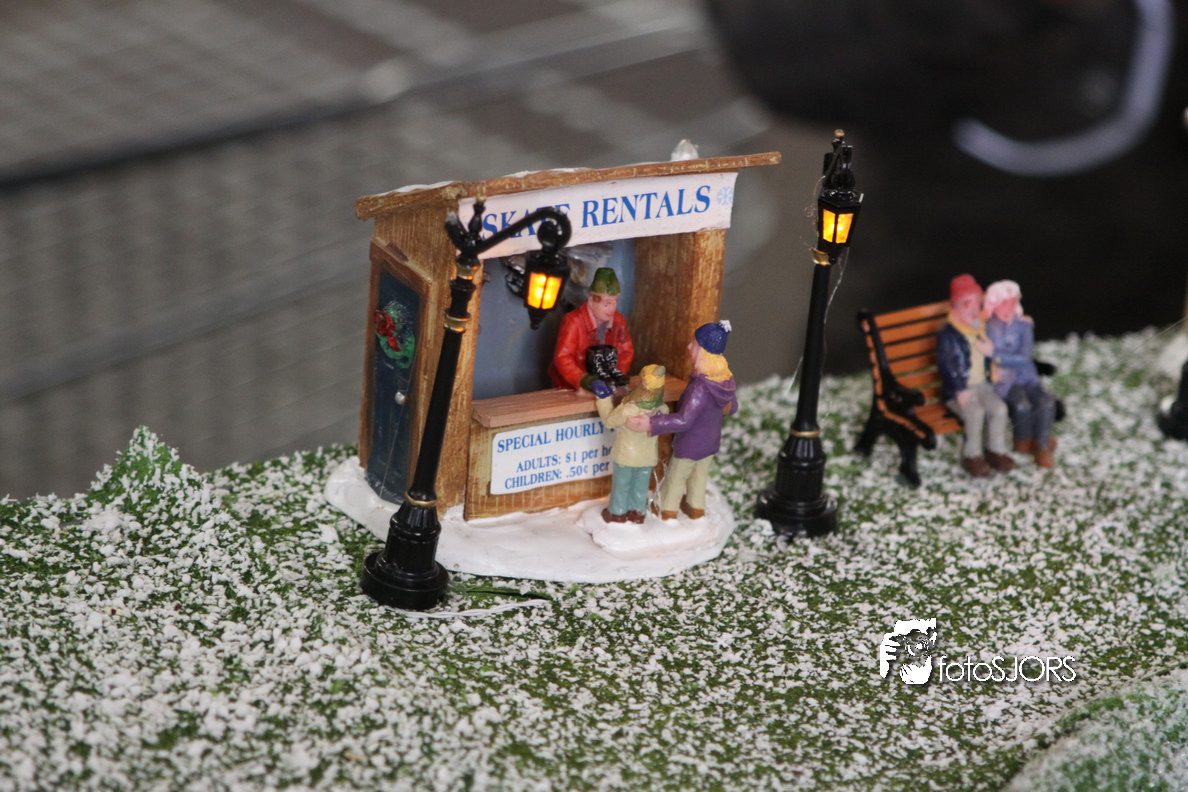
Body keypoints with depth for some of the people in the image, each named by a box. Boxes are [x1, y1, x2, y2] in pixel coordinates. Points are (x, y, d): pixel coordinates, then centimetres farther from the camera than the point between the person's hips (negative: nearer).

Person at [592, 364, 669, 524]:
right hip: (648, 456, 3)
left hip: (626, 456, -3)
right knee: (640, 485, 26)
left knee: (621, 484, 22)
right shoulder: (662, 409, -25)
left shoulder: (628, 410, -38)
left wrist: (604, 398, -10)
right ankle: (637, 512, 45)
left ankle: (617, 513, 41)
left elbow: (609, 421, -19)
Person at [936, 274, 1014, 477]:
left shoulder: (982, 329, 12)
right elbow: (945, 365, -11)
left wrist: (991, 350, 4)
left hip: (982, 384, 5)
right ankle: (971, 456, -13)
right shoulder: (948, 335, -7)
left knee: (999, 408, -21)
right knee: (976, 413, -30)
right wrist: (960, 391, -18)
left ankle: (996, 451, -6)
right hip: (957, 390, -5)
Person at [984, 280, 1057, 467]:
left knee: (1047, 401, -25)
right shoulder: (986, 328, -3)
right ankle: (1024, 442, -1)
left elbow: (1024, 358, -9)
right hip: (1002, 380, -3)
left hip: (1025, 375, 3)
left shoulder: (1024, 325, 2)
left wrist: (995, 355, -20)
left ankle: (1042, 448, -8)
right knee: (1022, 404, -31)